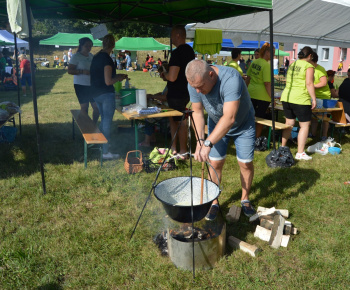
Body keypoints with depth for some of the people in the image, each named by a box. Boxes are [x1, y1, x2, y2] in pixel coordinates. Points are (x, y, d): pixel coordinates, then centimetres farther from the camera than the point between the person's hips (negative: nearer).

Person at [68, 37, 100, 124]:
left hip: (92, 85, 6)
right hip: (81, 85, -6)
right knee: (84, 107, -1)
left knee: (97, 106, 3)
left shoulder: (91, 56, 14)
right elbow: (69, 71, -12)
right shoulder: (76, 56, -6)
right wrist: (82, 71, -24)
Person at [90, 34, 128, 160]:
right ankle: (105, 152, 5)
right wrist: (119, 78, -3)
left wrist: (117, 76, 20)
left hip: (96, 93, 9)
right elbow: (108, 82, -20)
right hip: (106, 94, -9)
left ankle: (102, 146, 30)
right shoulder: (107, 59, -18)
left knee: (103, 120, 21)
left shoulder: (96, 57, 9)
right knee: (107, 122, -1)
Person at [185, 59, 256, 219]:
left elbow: (230, 118, -47)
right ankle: (214, 201, 18)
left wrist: (208, 143, -51)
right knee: (215, 163, 0)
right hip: (216, 123, 4)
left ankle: (245, 199, 25)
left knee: (246, 163, 1)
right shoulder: (194, 83, -23)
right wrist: (200, 140, -27)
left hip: (243, 124, -3)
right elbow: (197, 112, -14)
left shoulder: (231, 79, -40)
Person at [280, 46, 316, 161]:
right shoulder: (308, 66, -7)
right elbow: (309, 83, -15)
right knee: (304, 125, 3)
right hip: (301, 100, -7)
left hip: (286, 97, 7)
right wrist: (314, 98, -10)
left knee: (289, 124, 18)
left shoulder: (292, 64, 13)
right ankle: (300, 153, 2)